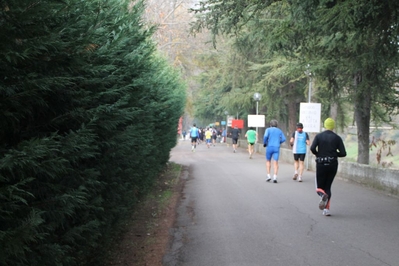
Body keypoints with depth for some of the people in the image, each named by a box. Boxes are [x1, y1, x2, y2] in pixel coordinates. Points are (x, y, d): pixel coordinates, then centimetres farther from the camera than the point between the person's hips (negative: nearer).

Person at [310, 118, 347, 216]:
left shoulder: (319, 136, 0)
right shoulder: (337, 138, 2)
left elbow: (312, 148, -15)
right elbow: (343, 153, -4)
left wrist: (318, 154, 6)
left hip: (321, 164, -1)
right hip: (333, 164, 1)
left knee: (319, 188, 11)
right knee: (328, 187, 13)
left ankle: (323, 195, -26)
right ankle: (326, 209, -1)